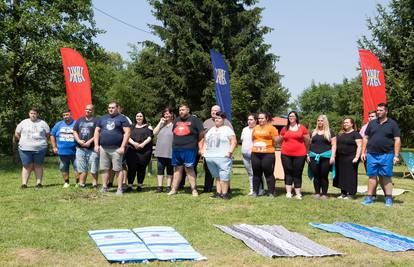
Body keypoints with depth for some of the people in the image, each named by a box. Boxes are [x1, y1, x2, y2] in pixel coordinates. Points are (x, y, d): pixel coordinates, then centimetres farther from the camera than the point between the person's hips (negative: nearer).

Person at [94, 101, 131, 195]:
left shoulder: (122, 118, 2)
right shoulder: (103, 118, 17)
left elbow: (127, 132, -6)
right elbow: (97, 131, 18)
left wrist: (122, 147, -13)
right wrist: (96, 145, 7)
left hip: (116, 149, -5)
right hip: (103, 149, 5)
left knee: (118, 169, -4)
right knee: (104, 169, 7)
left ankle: (120, 189, -1)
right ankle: (104, 187, 15)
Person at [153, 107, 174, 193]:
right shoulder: (161, 124, 15)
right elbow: (154, 133, 6)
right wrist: (160, 123, 1)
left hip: (170, 152, -5)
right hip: (160, 151, 5)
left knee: (170, 170, 4)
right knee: (160, 169, 4)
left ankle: (169, 186, 10)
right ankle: (160, 186, 8)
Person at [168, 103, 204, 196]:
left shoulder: (194, 120, -1)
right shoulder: (177, 120, 17)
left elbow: (201, 133, -1)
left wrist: (195, 142, 8)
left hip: (189, 149, -6)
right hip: (176, 149, 6)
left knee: (189, 169, -7)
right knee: (177, 169, 10)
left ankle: (194, 190, -3)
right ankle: (174, 189, 14)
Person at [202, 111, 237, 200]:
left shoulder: (227, 129, 2)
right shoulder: (211, 130, 21)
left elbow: (234, 141, -6)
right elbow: (205, 141, 27)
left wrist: (230, 152, -15)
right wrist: (203, 150, 12)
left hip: (223, 157, -6)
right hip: (210, 157, 6)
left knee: (224, 177, -7)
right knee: (217, 176, 11)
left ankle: (224, 193, -2)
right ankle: (218, 193, 14)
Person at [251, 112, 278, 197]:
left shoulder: (271, 128, -3)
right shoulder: (255, 128, 14)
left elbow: (275, 141, -5)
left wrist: (267, 147, 2)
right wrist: (256, 146, 13)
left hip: (268, 154, -5)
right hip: (255, 154, 5)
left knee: (269, 174, -2)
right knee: (256, 174, 10)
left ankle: (271, 193, 4)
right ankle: (255, 192, 17)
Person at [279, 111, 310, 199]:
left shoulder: (302, 128, 3)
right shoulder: (285, 129, 7)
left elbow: (307, 141, 7)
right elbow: (280, 140, 20)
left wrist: (307, 153, 7)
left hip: (299, 155, -2)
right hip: (286, 155, 2)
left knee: (297, 174, 3)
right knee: (288, 173, 4)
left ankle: (298, 193, 8)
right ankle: (288, 193, 7)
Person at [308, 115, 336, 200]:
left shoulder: (330, 132, 6)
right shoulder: (313, 132, 16)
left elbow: (333, 145, 2)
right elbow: (310, 144, 19)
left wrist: (332, 156, -8)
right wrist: (308, 155, 9)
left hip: (325, 157, -3)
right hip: (314, 157, 3)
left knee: (324, 176, -1)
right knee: (316, 176, 3)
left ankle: (324, 194, 8)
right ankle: (317, 193, 12)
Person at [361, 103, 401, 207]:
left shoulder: (392, 124, 3)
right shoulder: (372, 123, 12)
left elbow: (397, 140, -1)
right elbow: (365, 138, 15)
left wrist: (396, 155, -7)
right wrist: (363, 152, 7)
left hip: (386, 155, -3)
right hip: (372, 154, 3)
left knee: (386, 177, 1)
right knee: (372, 176, 5)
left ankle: (388, 198, 7)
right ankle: (369, 197, 11)